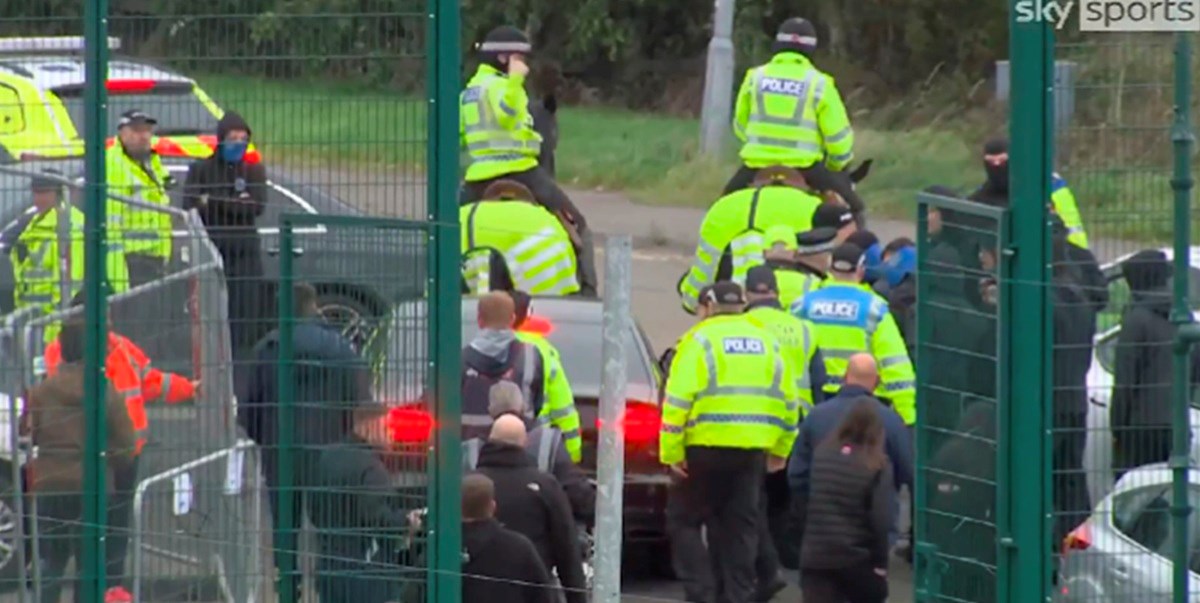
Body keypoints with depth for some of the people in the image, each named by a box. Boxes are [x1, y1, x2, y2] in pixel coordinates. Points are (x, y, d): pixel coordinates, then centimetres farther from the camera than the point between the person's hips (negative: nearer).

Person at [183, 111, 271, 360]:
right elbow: (191, 208, -5)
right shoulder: (201, 170, 8)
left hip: (245, 253, 1)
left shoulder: (254, 170, 11)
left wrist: (214, 202, -9)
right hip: (211, 252, -1)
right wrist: (236, 204, -9)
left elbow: (257, 206, -5)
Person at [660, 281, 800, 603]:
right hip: (753, 447, 3)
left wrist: (671, 451, -7)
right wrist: (781, 450, 24)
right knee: (743, 524, 6)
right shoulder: (766, 341, 12)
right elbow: (788, 398, 16)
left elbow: (679, 398, -10)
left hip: (707, 445, -3)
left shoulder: (701, 340, -3)